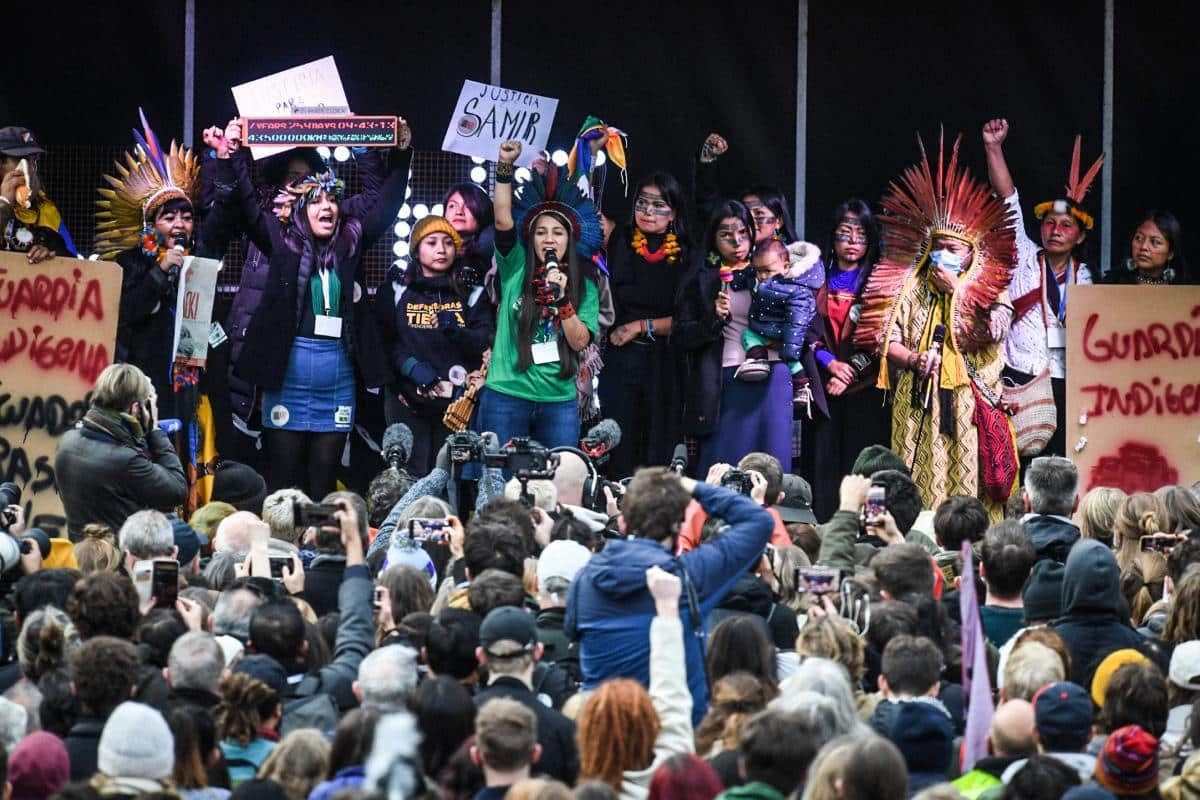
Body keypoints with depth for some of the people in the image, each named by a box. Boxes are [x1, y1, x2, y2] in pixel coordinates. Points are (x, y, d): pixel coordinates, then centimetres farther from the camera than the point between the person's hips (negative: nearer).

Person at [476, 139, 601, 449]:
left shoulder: (584, 287, 7)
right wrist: (505, 167, -16)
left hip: (559, 400, 1)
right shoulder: (516, 270, 4)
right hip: (506, 397, -1)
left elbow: (580, 342, -2)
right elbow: (503, 220, -8)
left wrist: (562, 299, -15)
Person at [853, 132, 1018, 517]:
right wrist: (915, 359, -12)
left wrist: (957, 290, -9)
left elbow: (993, 331, -12)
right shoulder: (911, 290, 13)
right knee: (918, 485, -3)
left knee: (966, 481, -6)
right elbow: (886, 342, 7)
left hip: (967, 406, -2)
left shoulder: (990, 292, 7)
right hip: (918, 406, 2)